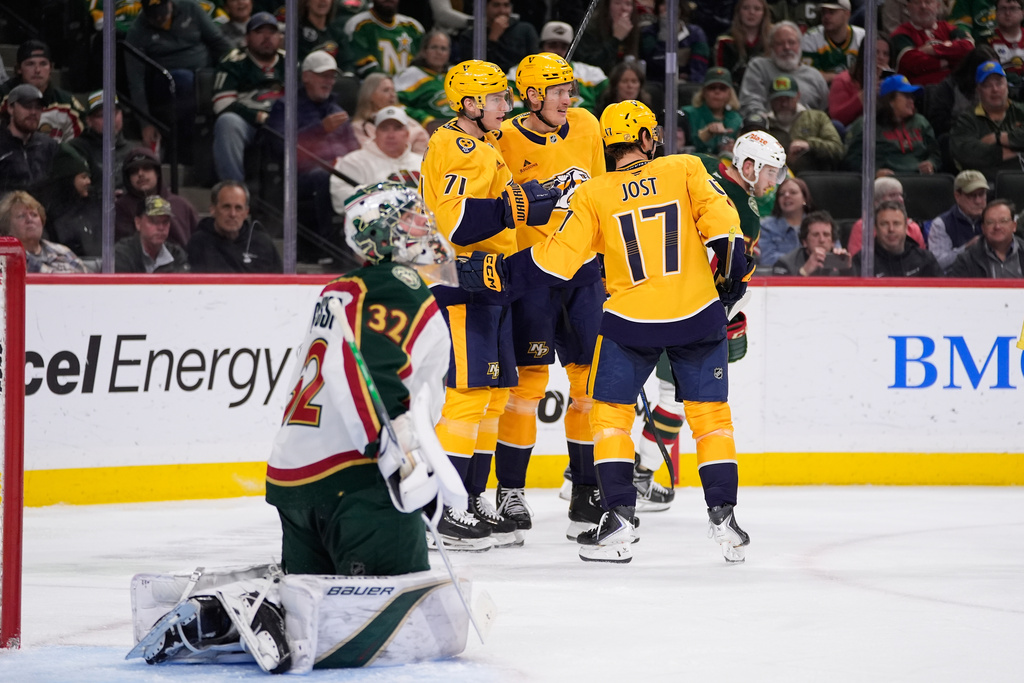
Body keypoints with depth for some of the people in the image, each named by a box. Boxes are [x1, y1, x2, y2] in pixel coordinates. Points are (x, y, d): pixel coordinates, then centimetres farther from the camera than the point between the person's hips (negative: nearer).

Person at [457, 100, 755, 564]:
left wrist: (498, 274, 3)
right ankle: (724, 516, 4)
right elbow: (718, 216, -8)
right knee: (710, 415, 11)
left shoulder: (594, 195, 0)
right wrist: (734, 270, 5)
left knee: (610, 415, 12)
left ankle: (619, 519, 1)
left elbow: (557, 259, -5)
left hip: (630, 318, -1)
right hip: (697, 314, 1)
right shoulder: (685, 169, 1)